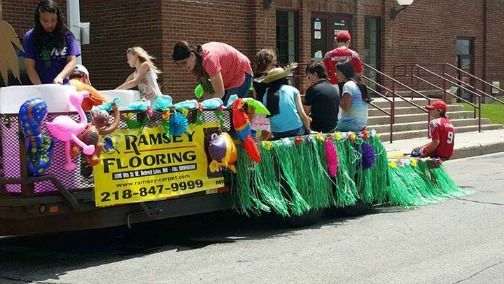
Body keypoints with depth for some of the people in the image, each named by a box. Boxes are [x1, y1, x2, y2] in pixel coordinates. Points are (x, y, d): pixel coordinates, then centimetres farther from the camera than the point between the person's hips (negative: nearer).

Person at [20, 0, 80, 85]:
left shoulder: (67, 35, 6)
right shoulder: (30, 37, 2)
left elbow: (72, 61, 2)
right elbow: (30, 67, -1)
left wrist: (60, 77, -16)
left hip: (63, 85, 1)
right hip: (40, 87, -1)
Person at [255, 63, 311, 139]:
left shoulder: (266, 96, 7)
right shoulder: (293, 90, 3)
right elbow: (302, 115, 2)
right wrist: (309, 130, 13)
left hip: (277, 134, 3)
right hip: (296, 130, -3)